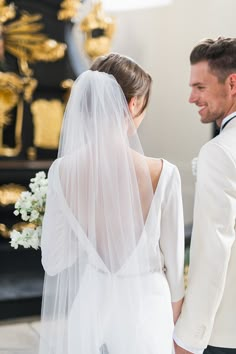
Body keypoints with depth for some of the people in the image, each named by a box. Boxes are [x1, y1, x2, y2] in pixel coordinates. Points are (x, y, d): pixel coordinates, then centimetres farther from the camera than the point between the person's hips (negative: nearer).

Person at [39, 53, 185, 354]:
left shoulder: (63, 171, -16)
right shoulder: (162, 173, -22)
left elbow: (53, 261, -9)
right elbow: (173, 257, -9)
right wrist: (175, 303, 10)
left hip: (89, 301, 2)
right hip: (143, 304, -2)